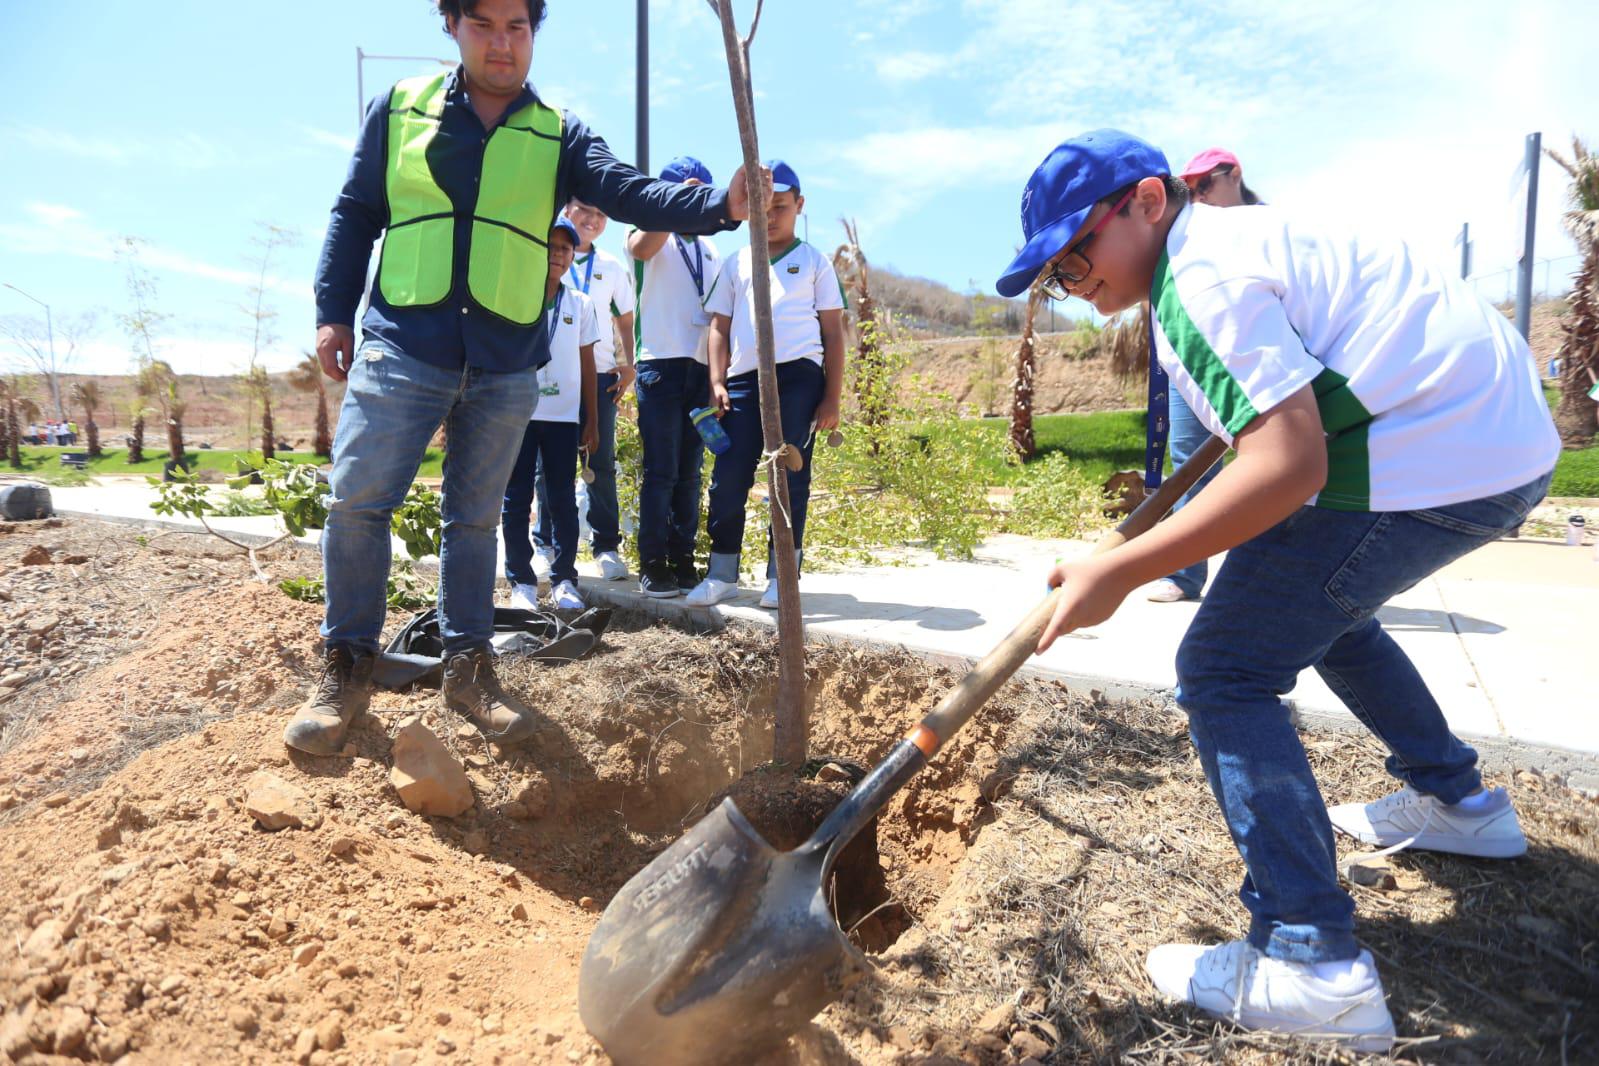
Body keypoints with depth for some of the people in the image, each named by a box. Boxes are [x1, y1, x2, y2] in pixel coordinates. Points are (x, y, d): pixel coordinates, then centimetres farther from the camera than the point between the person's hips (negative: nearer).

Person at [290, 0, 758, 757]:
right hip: (402, 347, 0)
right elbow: (354, 214, 11)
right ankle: (346, 667, 10)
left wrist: (717, 207, -24)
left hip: (505, 365, 1)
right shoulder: (400, 108, 8)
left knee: (477, 518, 9)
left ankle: (469, 666, 20)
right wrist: (334, 312, 3)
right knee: (356, 501, -5)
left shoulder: (558, 135, 7)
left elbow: (629, 192, -8)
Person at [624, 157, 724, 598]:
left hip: (701, 369, 5)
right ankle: (653, 565, 0)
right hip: (661, 364, -5)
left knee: (690, 474, 6)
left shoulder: (710, 250, 21)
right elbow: (642, 247, -20)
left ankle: (683, 560, 12)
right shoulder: (651, 234, 6)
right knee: (660, 472, -6)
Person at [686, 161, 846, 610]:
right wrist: (717, 382, 2)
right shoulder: (737, 263, 19)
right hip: (743, 379, 3)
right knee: (728, 479, -1)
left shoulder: (815, 262, 12)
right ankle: (722, 574, 9)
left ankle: (781, 576, 7)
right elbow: (719, 327, 16)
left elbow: (833, 333, 8)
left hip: (799, 376, -2)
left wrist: (832, 397, -1)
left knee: (790, 479, -1)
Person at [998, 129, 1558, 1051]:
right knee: (1324, 611, 31)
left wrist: (1120, 572, -27)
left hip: (1432, 455, -11)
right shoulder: (1236, 235, 16)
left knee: (1224, 674, -10)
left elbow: (1290, 461, -27)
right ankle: (1458, 802, 44)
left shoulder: (1202, 279, -17)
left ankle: (1314, 965, -9)